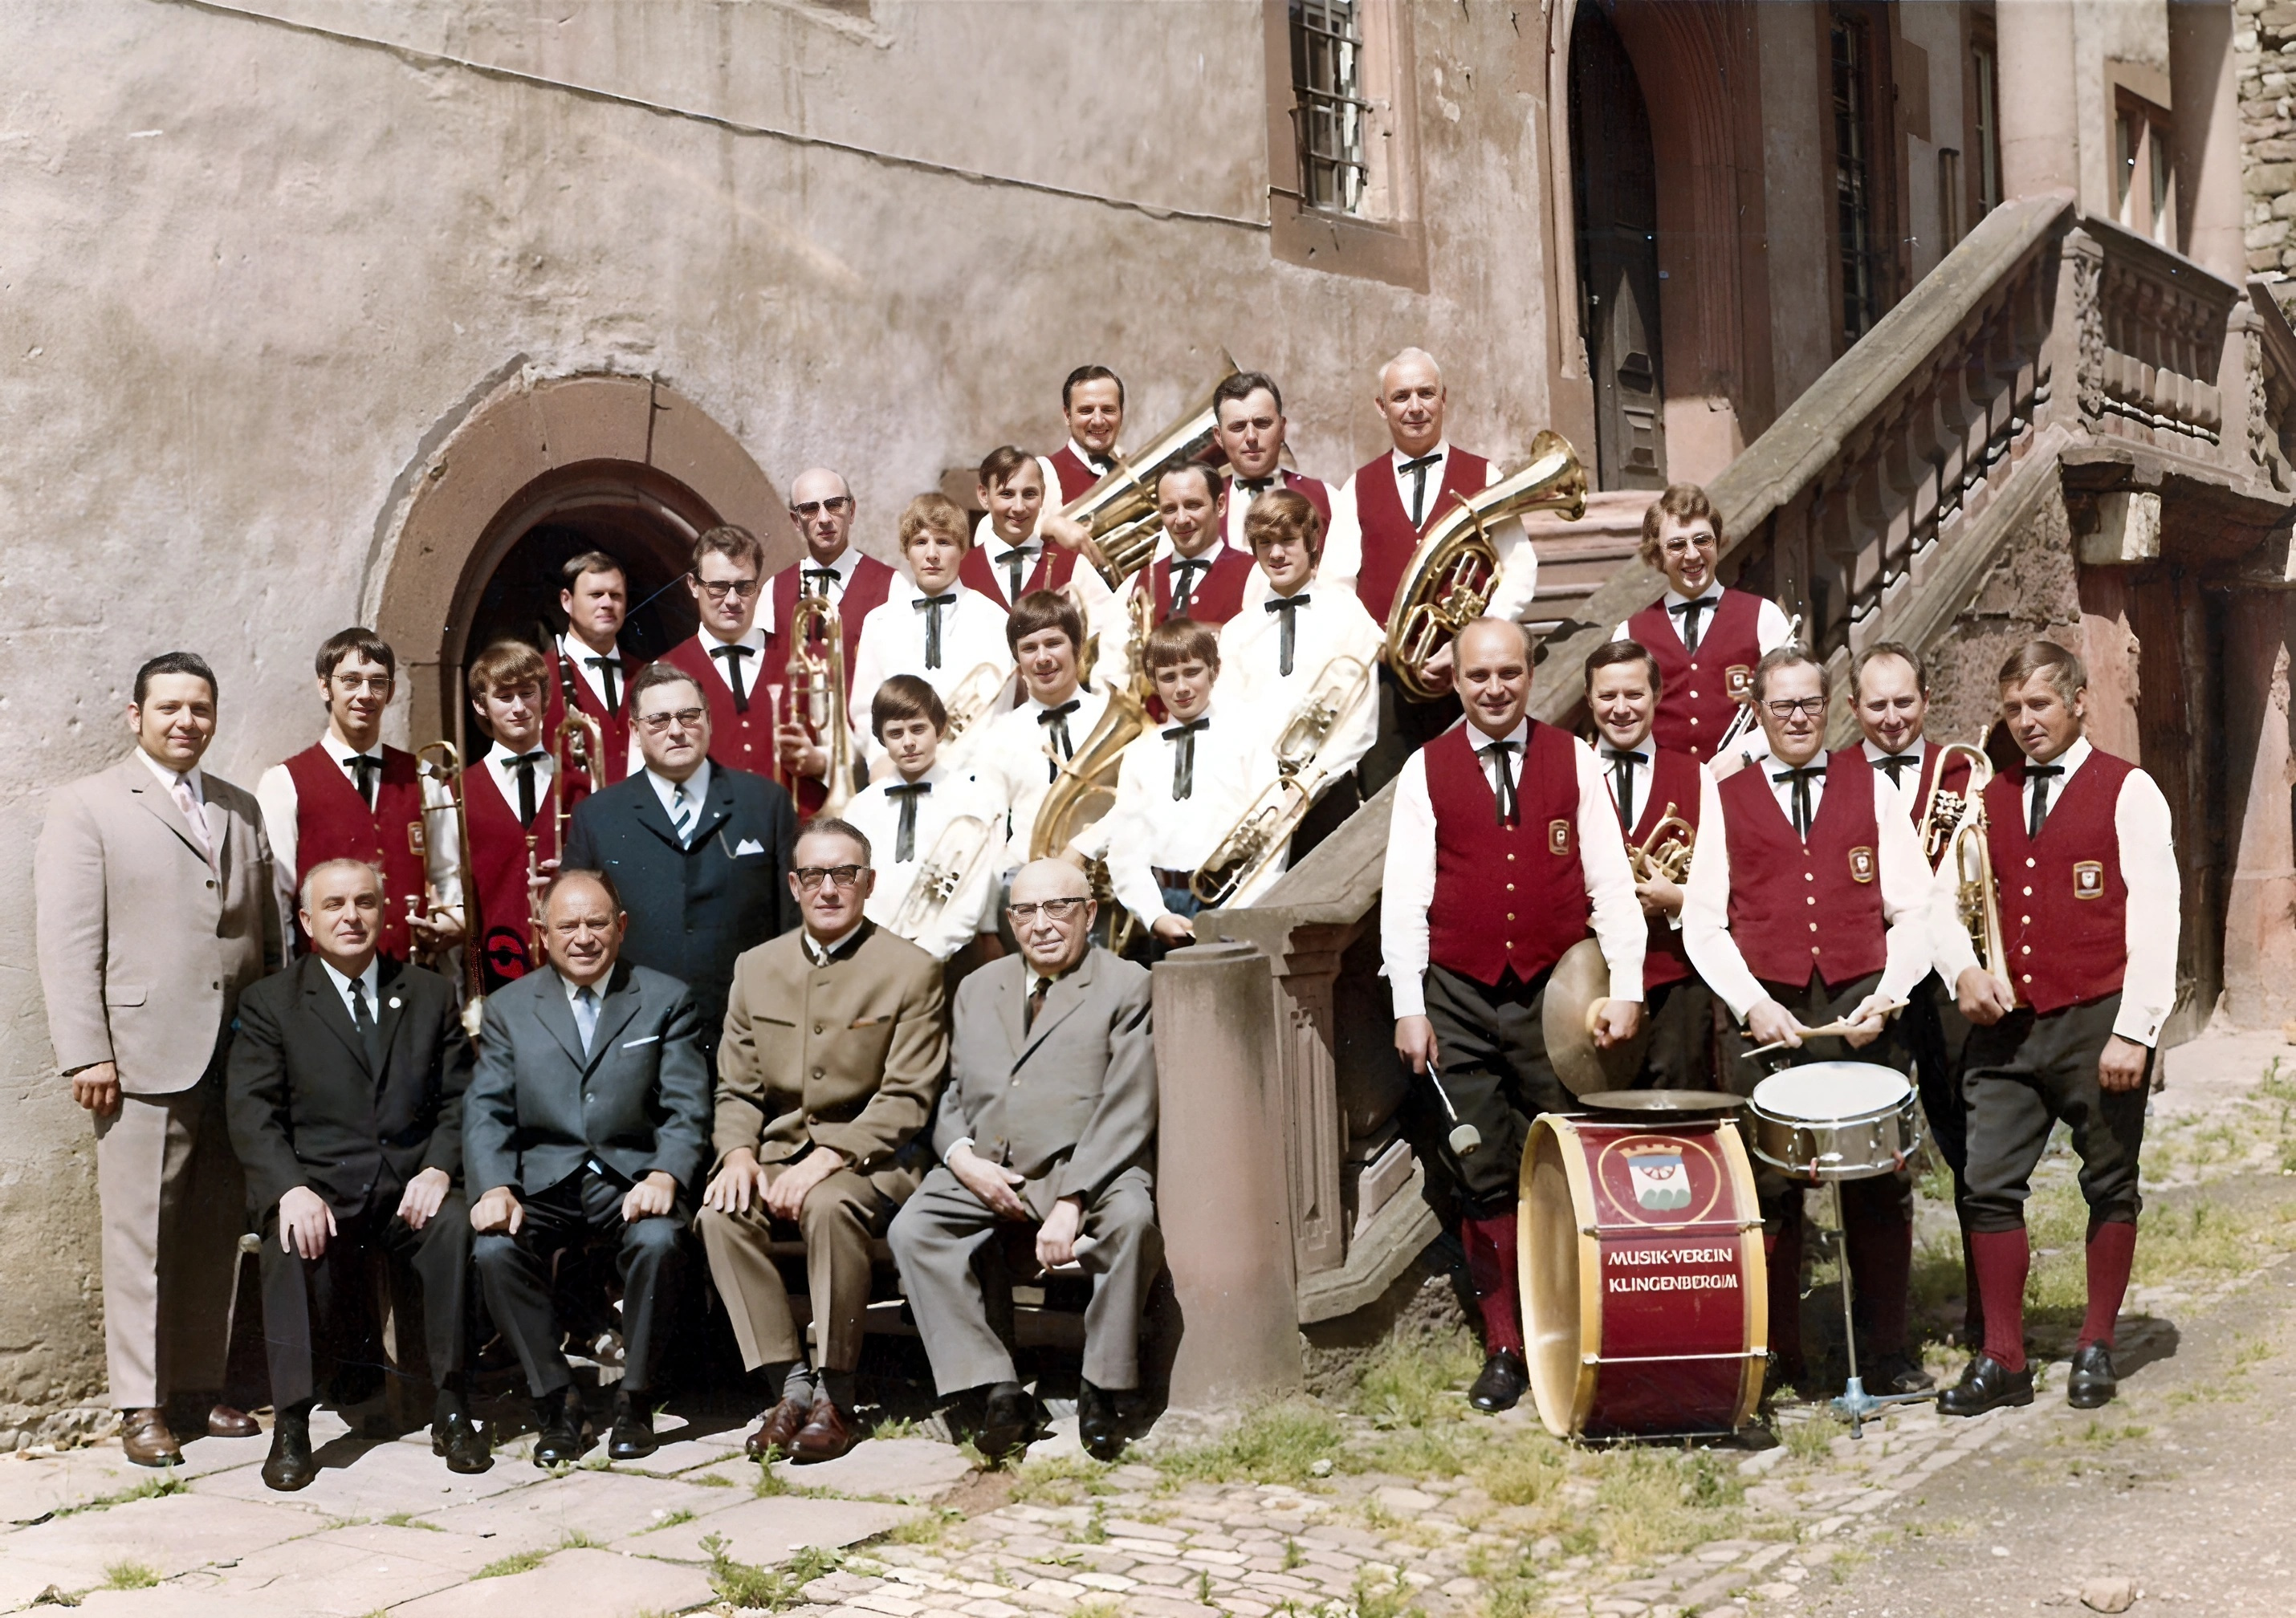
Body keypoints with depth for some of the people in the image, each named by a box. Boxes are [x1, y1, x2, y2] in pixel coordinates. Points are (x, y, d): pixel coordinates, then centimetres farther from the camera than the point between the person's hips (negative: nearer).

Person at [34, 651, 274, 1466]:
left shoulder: (242, 810, 17)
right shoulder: (88, 806, 1)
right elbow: (68, 941, -5)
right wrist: (85, 1054, -12)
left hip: (239, 1058, 5)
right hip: (145, 1055, -5)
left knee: (217, 1231, 9)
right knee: (141, 1233, -1)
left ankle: (202, 1384, 20)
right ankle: (141, 1405, 7)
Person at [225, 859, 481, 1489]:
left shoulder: (431, 995, 15)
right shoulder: (269, 1003, 8)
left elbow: (459, 1100, 9)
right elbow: (252, 1113, -3)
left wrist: (439, 1168, -11)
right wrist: (292, 1188, -21)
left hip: (409, 1189, 1)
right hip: (317, 1188, -1)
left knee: (457, 1226, -30)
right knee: (293, 1244, -33)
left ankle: (451, 1409, -19)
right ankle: (291, 1424, -21)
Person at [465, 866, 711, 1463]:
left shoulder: (667, 1000, 8)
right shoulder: (508, 1009, 12)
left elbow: (687, 1109, 0)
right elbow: (486, 1112, 3)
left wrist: (665, 1176, -21)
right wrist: (493, 1188, -17)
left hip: (631, 1182, -1)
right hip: (541, 1184, 2)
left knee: (658, 1241, -33)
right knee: (494, 1249, -28)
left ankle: (635, 1397, -11)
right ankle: (554, 1399, -10)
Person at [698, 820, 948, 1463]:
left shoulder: (911, 971, -3)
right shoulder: (756, 967, 12)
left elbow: (905, 1100, -9)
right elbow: (736, 1088, 11)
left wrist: (828, 1158, -21)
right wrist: (738, 1151, -10)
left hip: (870, 1159, -4)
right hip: (778, 1152, 4)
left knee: (830, 1206, -36)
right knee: (720, 1213, -26)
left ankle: (833, 1397, -23)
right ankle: (790, 1385, -18)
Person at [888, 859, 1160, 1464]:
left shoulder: (1127, 987, 3)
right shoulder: (976, 989, 20)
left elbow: (1126, 1111, -7)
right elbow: (950, 1095, 18)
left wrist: (1072, 1201, -19)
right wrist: (962, 1158, -6)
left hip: (1087, 1167, -4)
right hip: (983, 1171, 4)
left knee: (1131, 1219, -35)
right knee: (911, 1229, -23)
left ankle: (1101, 1392, -17)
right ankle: (998, 1392, -20)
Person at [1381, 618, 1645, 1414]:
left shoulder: (1574, 761, 5)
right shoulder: (1425, 771, 4)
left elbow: (1611, 882, 3)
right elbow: (1403, 898, 2)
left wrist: (1626, 988, -5)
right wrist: (1409, 1008, -5)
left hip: (1556, 994, 0)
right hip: (1462, 998, 0)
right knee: (1485, 1177, 4)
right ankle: (1504, 1350, 13)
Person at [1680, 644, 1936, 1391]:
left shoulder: (1869, 786, 12)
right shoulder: (1727, 800, 10)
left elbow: (1912, 909, 6)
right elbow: (1702, 923, 4)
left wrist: (1887, 997, -9)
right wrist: (1752, 1003, -10)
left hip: (1861, 1007, 1)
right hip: (1765, 1012, 0)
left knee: (1880, 1186, 0)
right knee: (1769, 1186, 0)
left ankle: (1888, 1351, 12)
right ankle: (1775, 1352, 11)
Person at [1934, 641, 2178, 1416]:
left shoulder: (2127, 792, -2)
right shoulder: (1991, 800, 13)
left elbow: (2154, 916, -9)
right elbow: (1944, 898, 16)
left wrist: (2134, 1031, -15)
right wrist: (1964, 969, -5)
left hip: (2097, 1022, -4)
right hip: (2007, 1025, 4)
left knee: (2110, 1185, 7)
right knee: (1990, 1184, -2)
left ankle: (2095, 1350, 21)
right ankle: (2002, 1360, 5)